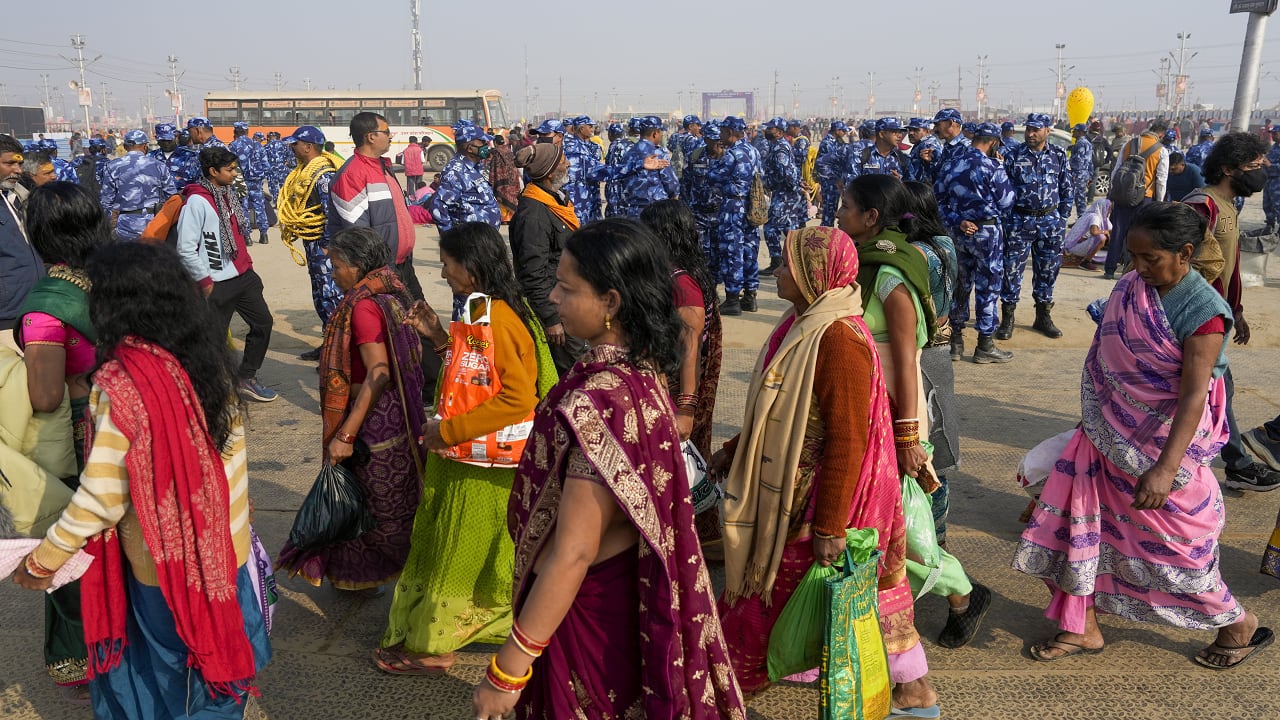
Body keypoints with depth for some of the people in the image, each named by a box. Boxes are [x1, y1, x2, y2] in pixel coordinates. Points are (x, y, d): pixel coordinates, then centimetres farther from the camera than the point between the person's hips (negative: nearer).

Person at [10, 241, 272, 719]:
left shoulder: (120, 384, -24)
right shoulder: (209, 357, -6)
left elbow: (102, 497, -20)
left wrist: (42, 561, -6)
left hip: (166, 556, -5)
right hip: (223, 542, 5)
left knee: (170, 657, 17)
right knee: (218, 638, 24)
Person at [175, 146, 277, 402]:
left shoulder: (227, 194, 9)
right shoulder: (197, 201, -15)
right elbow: (185, 248, -18)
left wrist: (247, 264, 14)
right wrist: (204, 281, -15)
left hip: (243, 276, 8)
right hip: (217, 284, -8)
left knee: (263, 322, 13)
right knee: (215, 339, 1)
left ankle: (246, 378, 27)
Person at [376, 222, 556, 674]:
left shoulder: (495, 319, -24)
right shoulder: (497, 310, 7)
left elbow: (519, 397, -31)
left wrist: (449, 430, -25)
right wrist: (439, 337, 6)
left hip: (480, 465, -9)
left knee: (455, 550, 6)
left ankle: (431, 647, 22)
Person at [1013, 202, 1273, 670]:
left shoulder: (1203, 312, -20)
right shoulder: (1130, 287, -1)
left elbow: (1194, 394, -24)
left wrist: (1166, 468, -29)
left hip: (1163, 440, -6)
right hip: (1110, 433, 7)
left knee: (1172, 540, 7)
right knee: (1081, 522, 7)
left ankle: (1238, 624, 34)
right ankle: (1083, 629, 23)